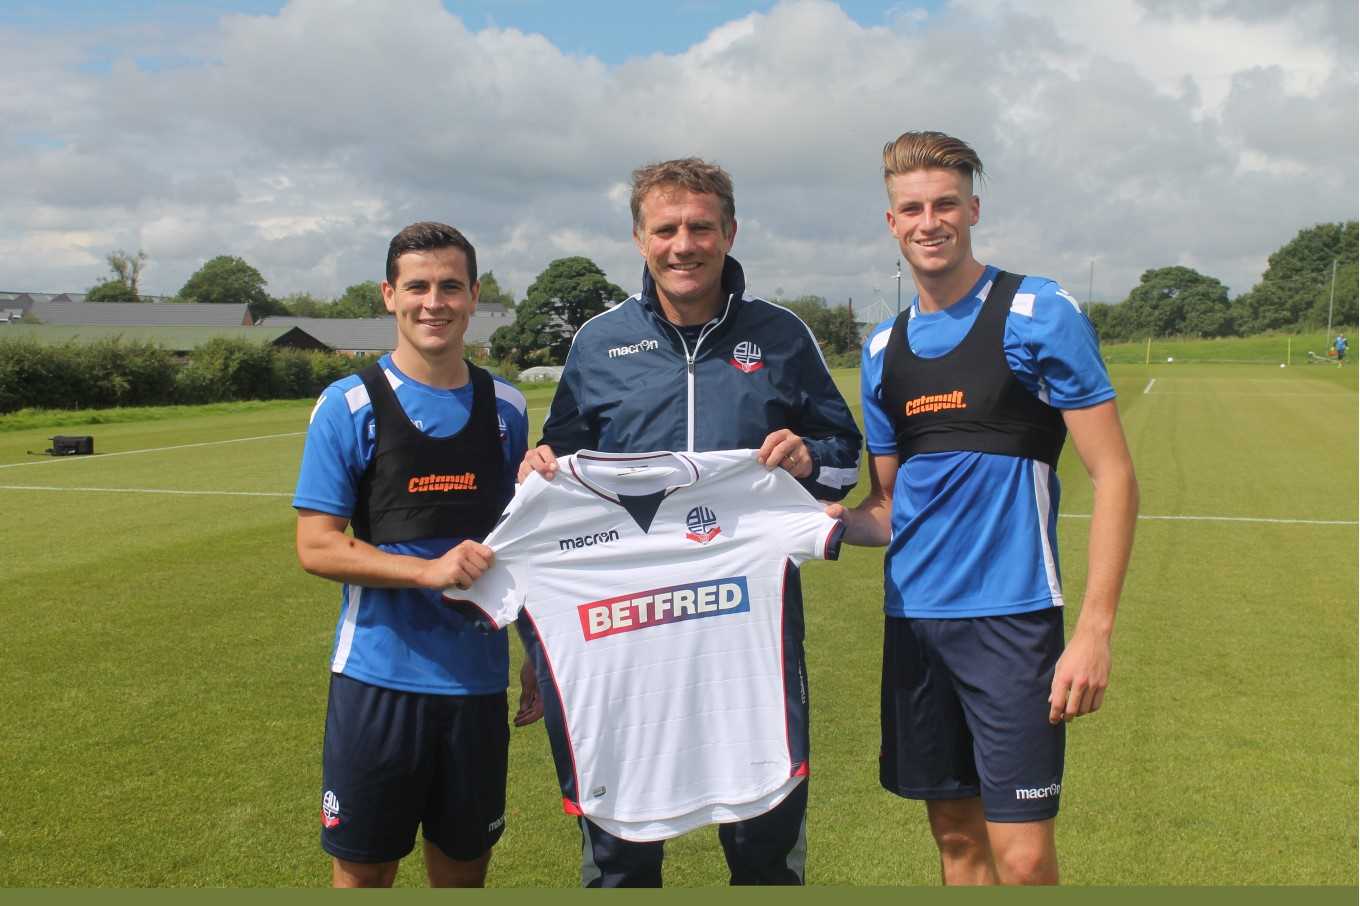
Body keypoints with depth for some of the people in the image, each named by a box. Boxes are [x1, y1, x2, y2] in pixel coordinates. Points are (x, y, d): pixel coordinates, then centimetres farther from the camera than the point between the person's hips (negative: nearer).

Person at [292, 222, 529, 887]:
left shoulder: (506, 406, 6)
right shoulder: (348, 404, -4)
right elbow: (316, 546, -8)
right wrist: (429, 570, -20)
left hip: (478, 679, 3)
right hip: (378, 677, -3)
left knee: (464, 868, 14)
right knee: (363, 869, 9)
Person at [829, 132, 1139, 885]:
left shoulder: (1039, 314, -5)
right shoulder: (883, 348, 11)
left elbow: (1113, 476, -7)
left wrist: (1095, 628, -15)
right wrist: (841, 520, -6)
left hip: (1011, 615, -5)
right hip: (912, 619, 5)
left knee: (1022, 857, -5)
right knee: (956, 834, 14)